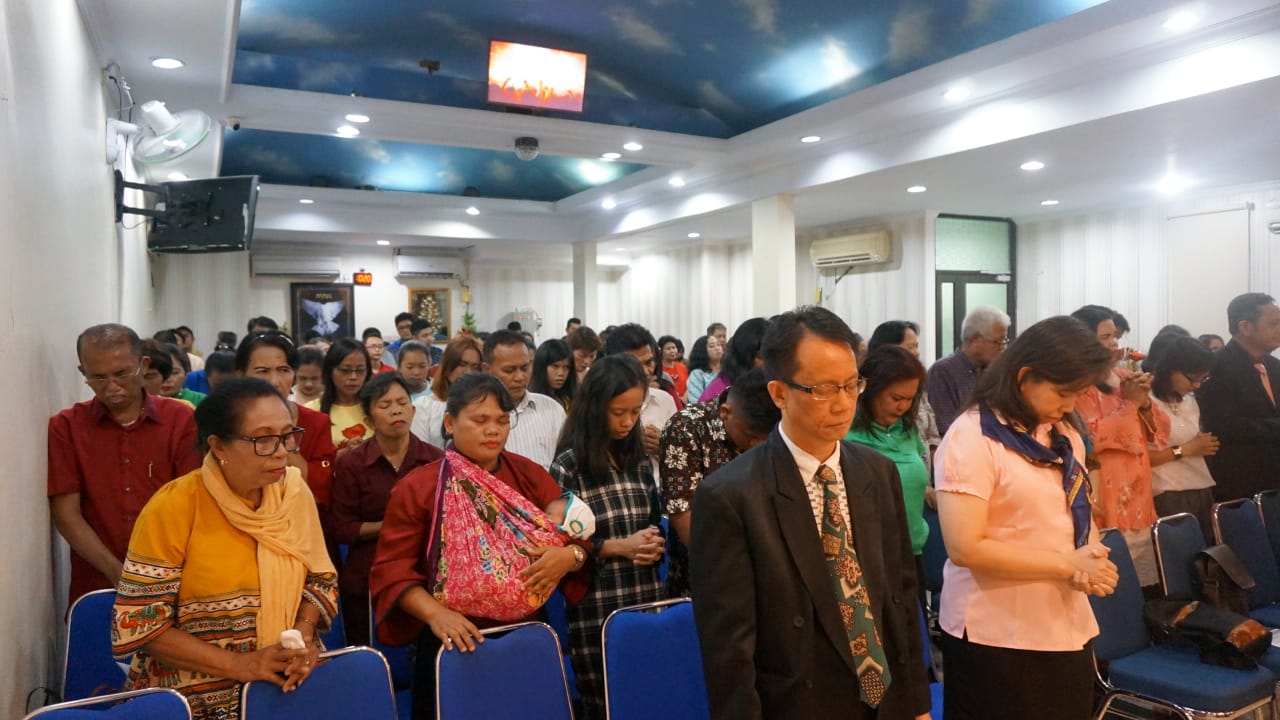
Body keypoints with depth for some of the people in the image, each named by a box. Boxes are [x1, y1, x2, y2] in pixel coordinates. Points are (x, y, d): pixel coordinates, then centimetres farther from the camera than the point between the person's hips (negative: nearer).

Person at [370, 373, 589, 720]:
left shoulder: (530, 476, 2)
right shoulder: (417, 487, -6)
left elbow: (577, 537, 4)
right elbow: (392, 569, -9)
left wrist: (570, 555, -19)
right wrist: (435, 613, -23)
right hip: (454, 645, -3)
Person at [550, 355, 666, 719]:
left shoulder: (640, 461, 9)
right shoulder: (569, 467, -7)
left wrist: (654, 545, -3)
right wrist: (618, 546, -15)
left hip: (648, 603, 5)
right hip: (596, 614, -5)